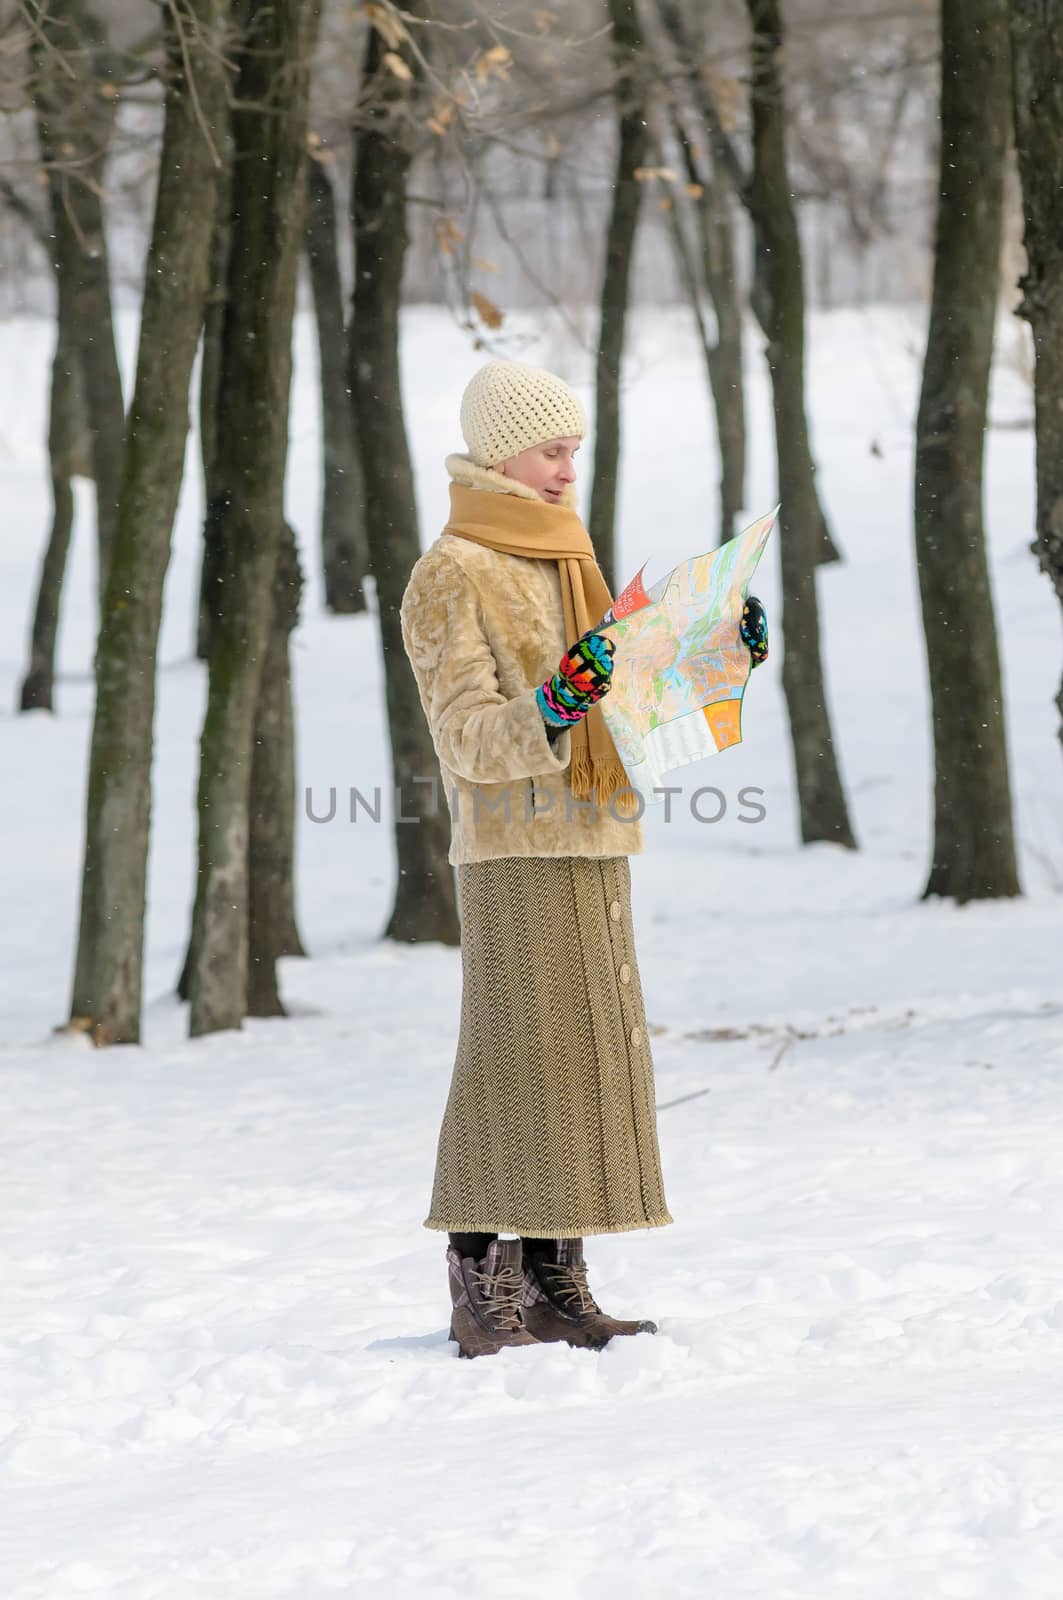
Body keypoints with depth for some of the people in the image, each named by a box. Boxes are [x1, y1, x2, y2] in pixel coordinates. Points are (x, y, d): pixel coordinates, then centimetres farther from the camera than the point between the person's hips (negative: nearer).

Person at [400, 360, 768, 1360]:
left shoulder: (563, 564, 19)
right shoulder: (451, 577, -7)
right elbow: (469, 738, -15)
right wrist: (548, 710, -32)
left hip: (590, 845, 8)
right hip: (513, 852, -8)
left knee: (589, 1056, 7)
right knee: (515, 1056, -10)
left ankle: (556, 1282, 11)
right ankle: (481, 1284, -7)